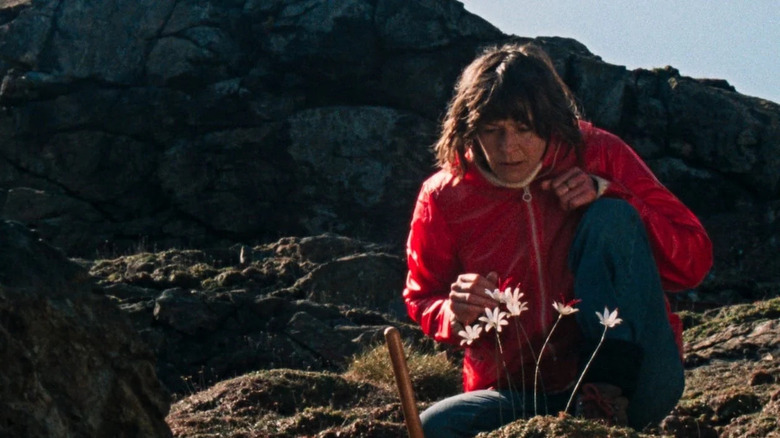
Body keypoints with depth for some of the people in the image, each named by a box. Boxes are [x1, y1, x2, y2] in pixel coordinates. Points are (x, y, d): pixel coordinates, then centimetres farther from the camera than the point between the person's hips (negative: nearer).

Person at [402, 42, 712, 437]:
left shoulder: (599, 158, 0)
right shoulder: (444, 197, 1)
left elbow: (694, 259, -1)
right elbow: (423, 299, 14)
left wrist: (607, 195, -14)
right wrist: (456, 314, -11)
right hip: (516, 395, 1)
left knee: (611, 217, -19)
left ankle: (615, 388, -23)